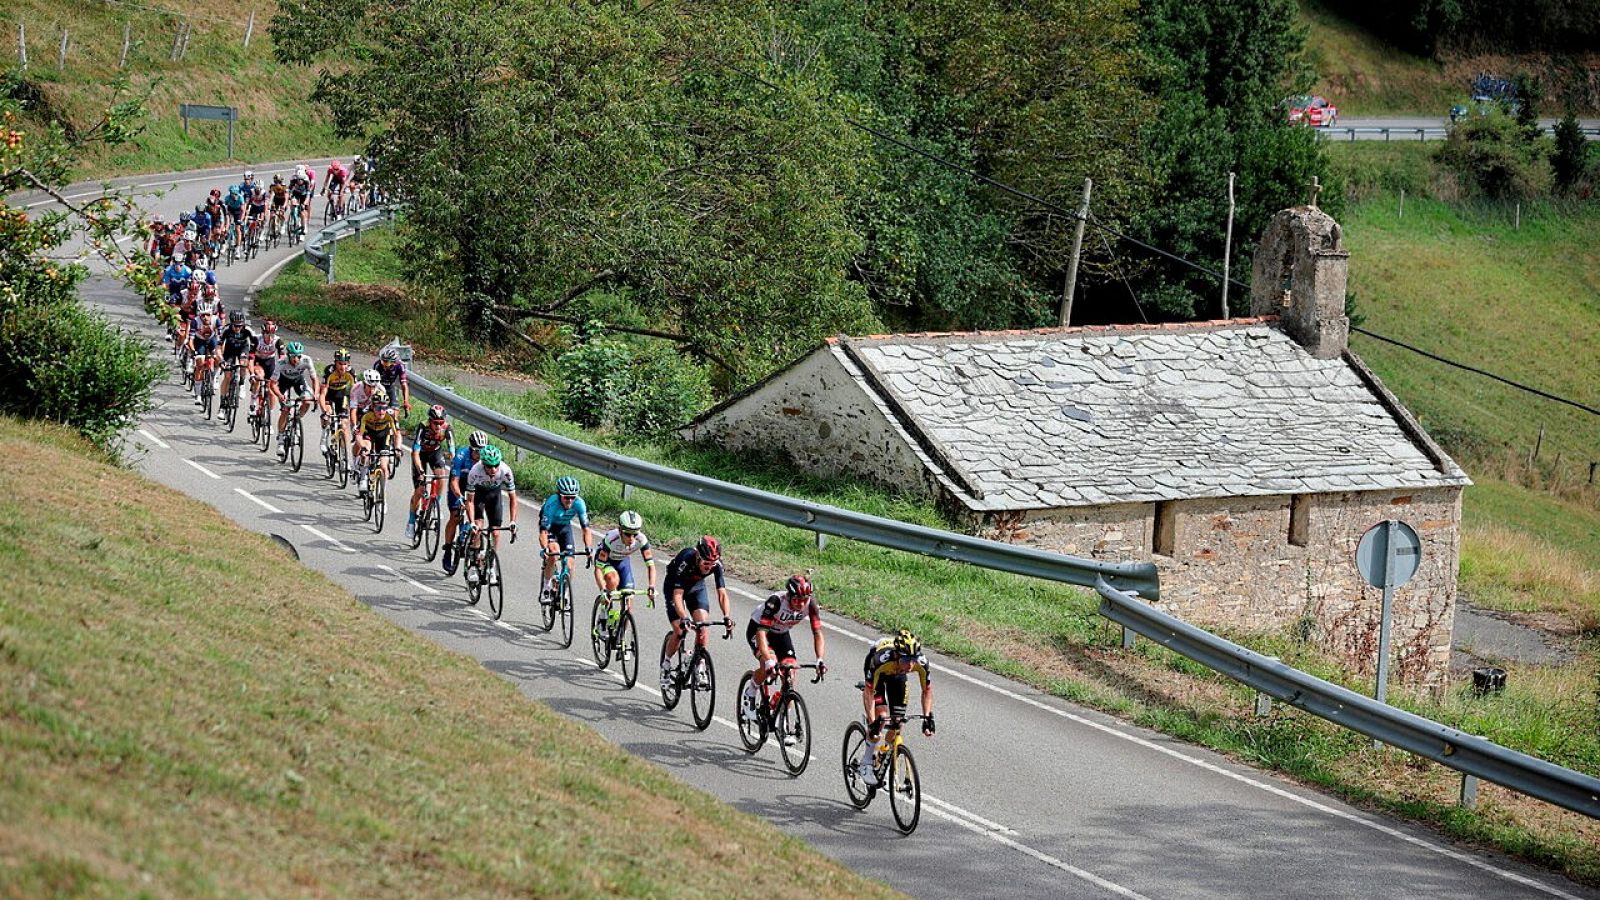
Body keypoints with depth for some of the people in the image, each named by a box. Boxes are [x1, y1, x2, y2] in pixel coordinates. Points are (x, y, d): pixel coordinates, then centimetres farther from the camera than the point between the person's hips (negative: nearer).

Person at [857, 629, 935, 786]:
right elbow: (869, 691, -36)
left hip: (896, 675, 3)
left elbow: (927, 690, -18)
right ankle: (866, 764, -6)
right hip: (879, 672, -3)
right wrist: (872, 721, -41)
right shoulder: (882, 658, -45)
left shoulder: (921, 662, -35)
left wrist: (927, 717, -25)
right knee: (881, 718, -20)